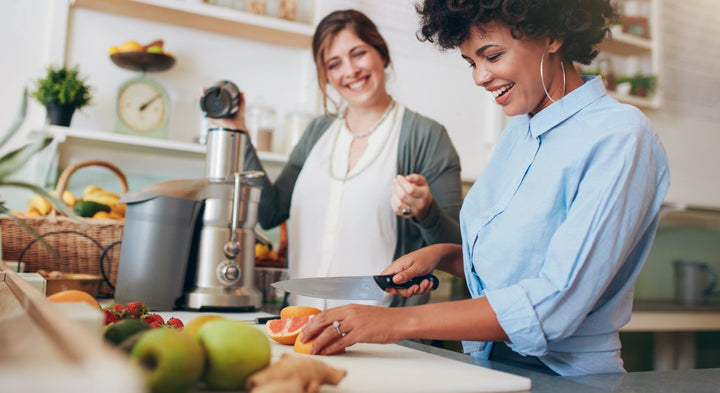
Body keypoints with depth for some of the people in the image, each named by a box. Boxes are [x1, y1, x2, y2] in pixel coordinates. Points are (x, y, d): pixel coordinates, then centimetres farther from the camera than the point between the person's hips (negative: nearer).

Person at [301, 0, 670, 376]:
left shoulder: (620, 137, -13)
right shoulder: (517, 133, 9)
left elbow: (560, 302, -22)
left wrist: (403, 322, -24)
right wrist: (444, 255, 1)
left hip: (565, 377, -6)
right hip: (490, 368, 6)